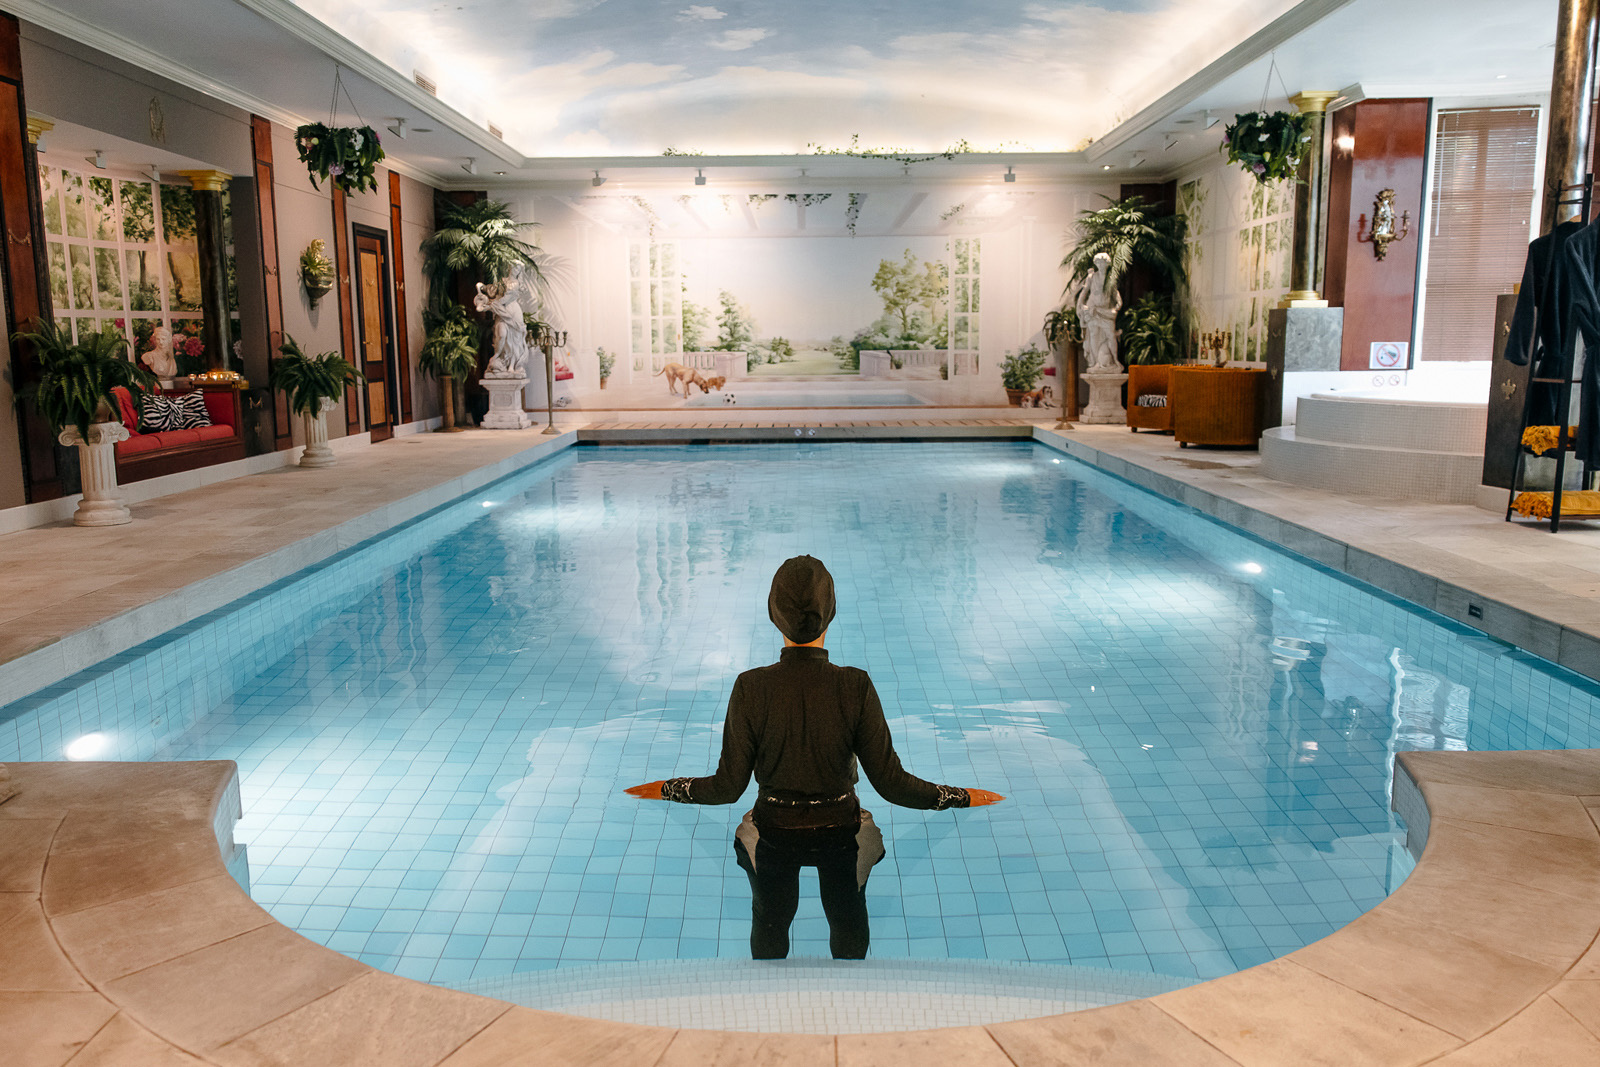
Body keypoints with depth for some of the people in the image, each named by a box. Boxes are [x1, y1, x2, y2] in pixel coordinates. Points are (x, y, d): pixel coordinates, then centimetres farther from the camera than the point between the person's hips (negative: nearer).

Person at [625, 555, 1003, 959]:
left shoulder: (751, 688, -22)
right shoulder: (856, 687, -24)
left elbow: (728, 786, -15)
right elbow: (890, 782, -18)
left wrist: (666, 789, 3)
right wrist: (963, 797, -4)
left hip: (773, 834, 0)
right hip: (840, 831, 0)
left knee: (769, 929, 29)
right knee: (849, 927, 29)